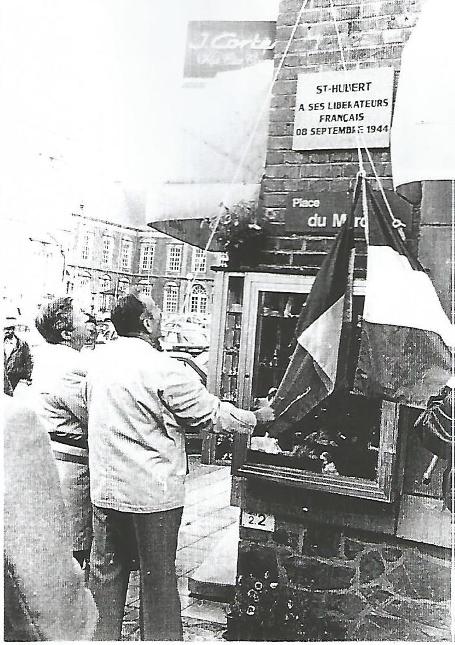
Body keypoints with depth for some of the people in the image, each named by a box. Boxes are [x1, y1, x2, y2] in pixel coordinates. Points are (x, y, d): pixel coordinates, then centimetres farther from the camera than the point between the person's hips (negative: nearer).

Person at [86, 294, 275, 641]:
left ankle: (103, 636, 30)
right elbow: (212, 413, -11)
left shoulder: (99, 358, 1)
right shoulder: (164, 368, -18)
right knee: (158, 577, 10)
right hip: (153, 492, -6)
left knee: (106, 571, 17)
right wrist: (257, 417, 4)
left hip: (105, 488, 6)